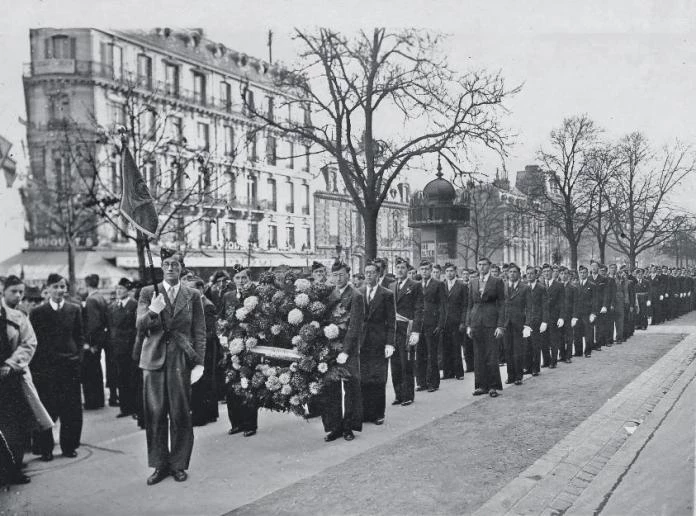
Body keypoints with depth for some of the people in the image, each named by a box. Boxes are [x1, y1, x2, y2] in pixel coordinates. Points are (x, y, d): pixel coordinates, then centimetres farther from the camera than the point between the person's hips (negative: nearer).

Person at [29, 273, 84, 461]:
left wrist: (77, 355, 0)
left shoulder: (74, 310, 7)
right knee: (46, 409, 2)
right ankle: (45, 448, 15)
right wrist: (37, 362, -5)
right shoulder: (38, 312, 1)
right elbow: (33, 340, 2)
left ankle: (69, 446, 18)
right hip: (45, 366, -2)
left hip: (70, 364, 2)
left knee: (72, 408, 5)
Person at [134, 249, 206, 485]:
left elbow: (200, 332, 6)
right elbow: (139, 325, 0)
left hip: (181, 359, 0)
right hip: (154, 358, 1)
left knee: (180, 414, 2)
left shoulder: (192, 295, 7)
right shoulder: (148, 293, 8)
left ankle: (179, 464, 16)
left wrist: (199, 363, -2)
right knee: (155, 414, 2)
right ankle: (160, 464, 16)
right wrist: (152, 312, -20)